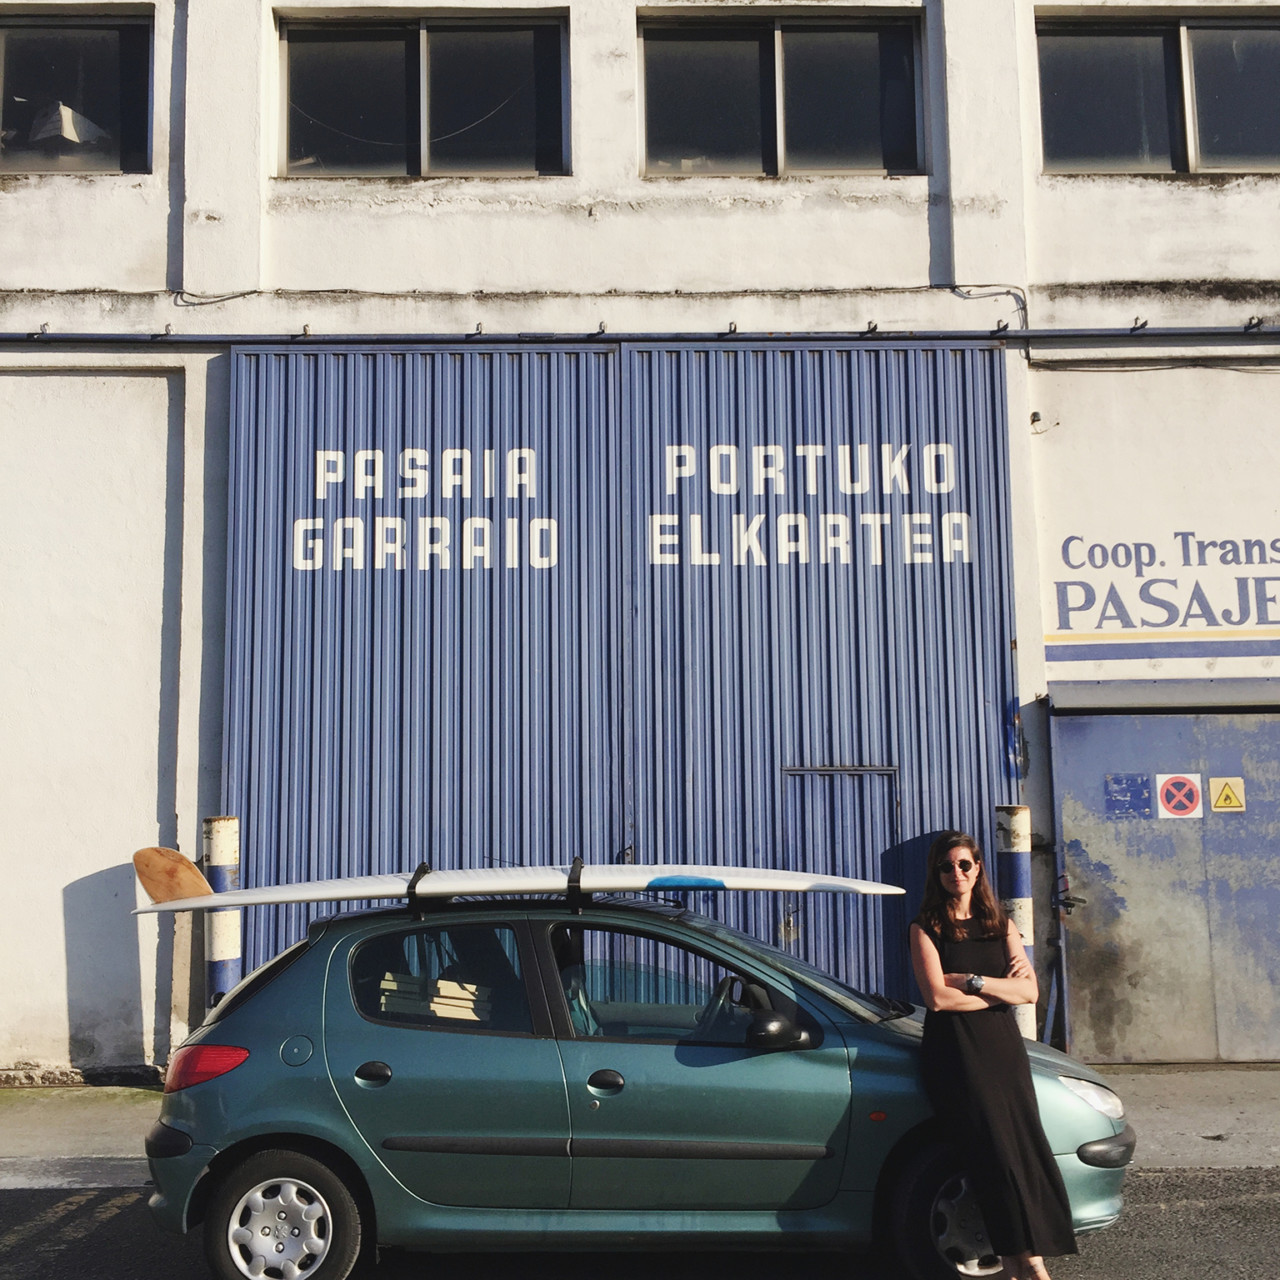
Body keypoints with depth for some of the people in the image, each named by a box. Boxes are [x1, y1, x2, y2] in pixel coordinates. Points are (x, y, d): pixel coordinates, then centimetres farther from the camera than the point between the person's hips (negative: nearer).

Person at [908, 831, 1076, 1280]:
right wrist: (1001, 988, -3)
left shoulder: (1000, 924, 15)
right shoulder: (926, 928, 2)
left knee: (1026, 1150, -8)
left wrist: (973, 981, -9)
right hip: (956, 1054, -4)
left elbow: (1029, 991, 5)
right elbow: (937, 997, -10)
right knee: (998, 1153, -15)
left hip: (1003, 1047, 4)